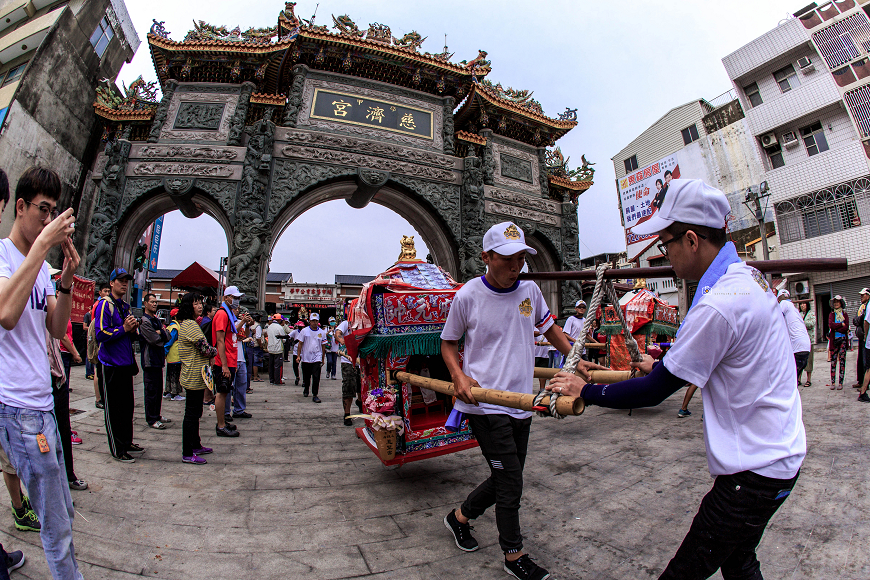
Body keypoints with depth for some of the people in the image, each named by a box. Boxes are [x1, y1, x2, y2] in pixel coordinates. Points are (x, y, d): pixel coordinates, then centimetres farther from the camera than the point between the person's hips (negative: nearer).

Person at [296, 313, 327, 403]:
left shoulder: (322, 332, 3)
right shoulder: (304, 331, 0)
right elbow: (300, 344, 3)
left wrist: (323, 358, 11)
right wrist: (298, 356, -2)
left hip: (317, 358, 0)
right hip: (306, 358, 0)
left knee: (316, 378, -8)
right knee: (306, 377, 14)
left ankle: (315, 395, -1)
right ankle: (306, 389, 40)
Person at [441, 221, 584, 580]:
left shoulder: (529, 290, 2)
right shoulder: (467, 296, -11)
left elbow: (548, 327, 18)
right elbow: (448, 342, 1)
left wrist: (575, 359, 9)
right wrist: (459, 376, -15)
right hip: (485, 404, -6)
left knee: (505, 479, 17)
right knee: (510, 483, 1)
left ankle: (459, 517, 42)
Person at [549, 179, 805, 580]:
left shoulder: (719, 303, -28)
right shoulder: (747, 276, 4)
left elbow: (654, 392, -21)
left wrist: (585, 391, -12)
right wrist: (662, 366, 25)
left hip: (754, 470, -10)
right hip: (779, 453, 10)